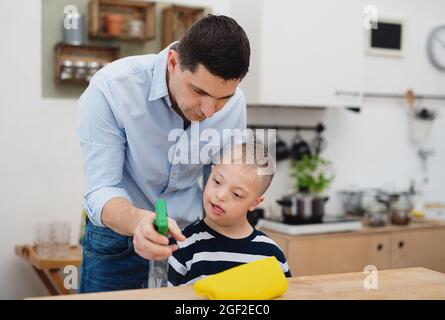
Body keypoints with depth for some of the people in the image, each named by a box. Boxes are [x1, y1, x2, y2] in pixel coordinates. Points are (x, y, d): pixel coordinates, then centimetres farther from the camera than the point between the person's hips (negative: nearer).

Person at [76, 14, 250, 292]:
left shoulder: (234, 104, -15)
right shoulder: (110, 88, -26)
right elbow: (100, 192, -27)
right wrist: (139, 221, -47)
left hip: (189, 236, 3)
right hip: (117, 234, -2)